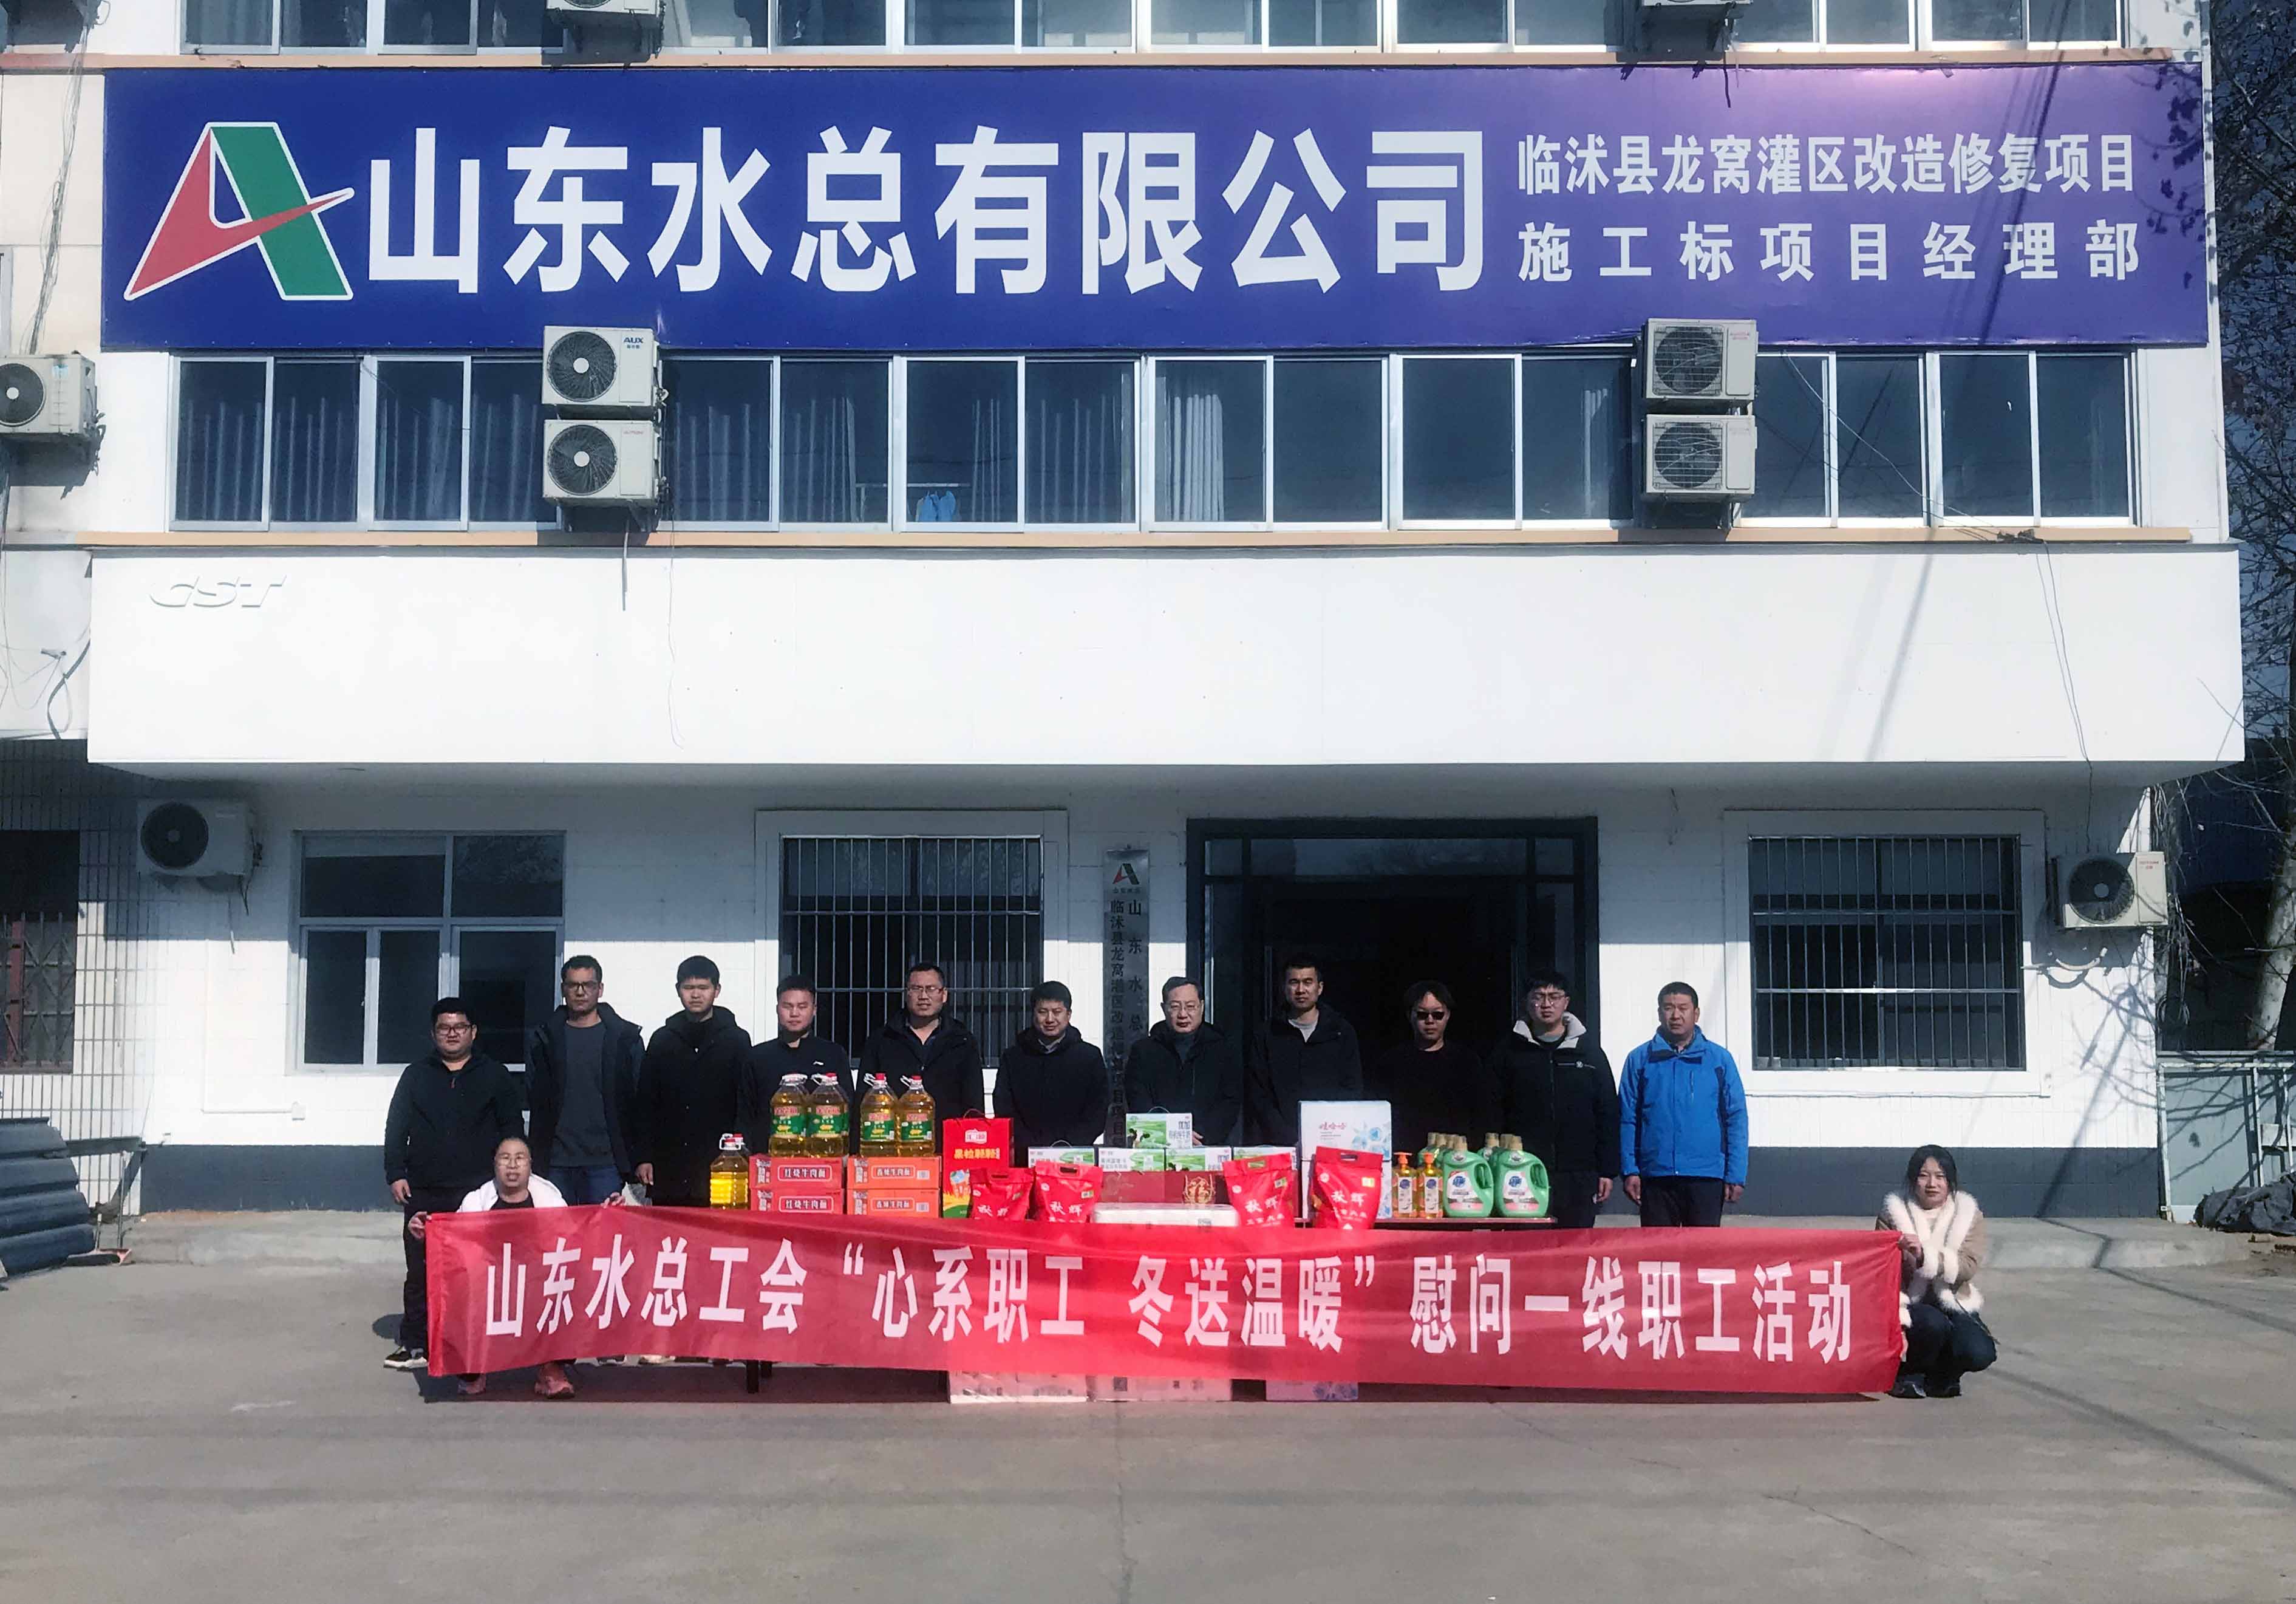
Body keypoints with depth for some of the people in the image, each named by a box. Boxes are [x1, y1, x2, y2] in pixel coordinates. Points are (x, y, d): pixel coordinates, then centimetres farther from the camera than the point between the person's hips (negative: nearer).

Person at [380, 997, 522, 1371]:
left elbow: (512, 1130, 9)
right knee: (420, 1271, 4)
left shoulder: (494, 1076, 9)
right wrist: (396, 1174, 2)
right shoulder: (416, 1075, 12)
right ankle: (415, 1344, 12)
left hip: (478, 1193, -1)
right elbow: (395, 1128, 12)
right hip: (424, 1193, 2)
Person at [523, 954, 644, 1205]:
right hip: (556, 1162, 2)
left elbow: (639, 1102, 2)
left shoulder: (626, 1037, 5)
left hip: (605, 1161, -2)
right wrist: (536, 1161, -1)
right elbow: (535, 1101, 7)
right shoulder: (545, 1037, 11)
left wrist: (639, 1160, -4)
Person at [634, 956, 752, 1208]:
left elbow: (748, 1105, 3)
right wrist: (644, 1157, 4)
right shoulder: (663, 1039, 13)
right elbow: (645, 1104, 12)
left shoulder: (737, 1040, 6)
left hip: (719, 1168, -2)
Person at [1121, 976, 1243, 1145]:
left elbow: (1231, 1102, 4)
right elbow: (1138, 1105, 3)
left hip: (1210, 1147, 0)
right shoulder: (1142, 1051, 14)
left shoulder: (1224, 1050, 14)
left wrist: (1203, 1138, -12)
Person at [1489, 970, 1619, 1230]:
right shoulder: (1509, 1052, 8)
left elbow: (1608, 1114, 10)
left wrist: (1607, 1172, 3)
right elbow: (1494, 1114, 4)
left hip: (1579, 1177, 1)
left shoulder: (1588, 1051, 11)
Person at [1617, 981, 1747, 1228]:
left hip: (1706, 1176, 0)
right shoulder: (1640, 1059, 6)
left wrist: (1736, 1175, -3)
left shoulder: (1719, 1058, 5)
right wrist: (1630, 1170, -3)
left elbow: (1736, 1119, 3)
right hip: (1656, 1177, 0)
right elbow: (1627, 1119, 5)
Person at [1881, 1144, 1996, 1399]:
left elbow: (1968, 1266, -15)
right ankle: (1909, 1374, -4)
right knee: (1934, 1323, -35)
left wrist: (1924, 1256, -33)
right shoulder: (1894, 1214, -4)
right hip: (1910, 1307, -2)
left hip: (1954, 1305, 2)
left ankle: (1942, 1376, 9)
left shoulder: (1968, 1214, 1)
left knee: (1978, 1354, -27)